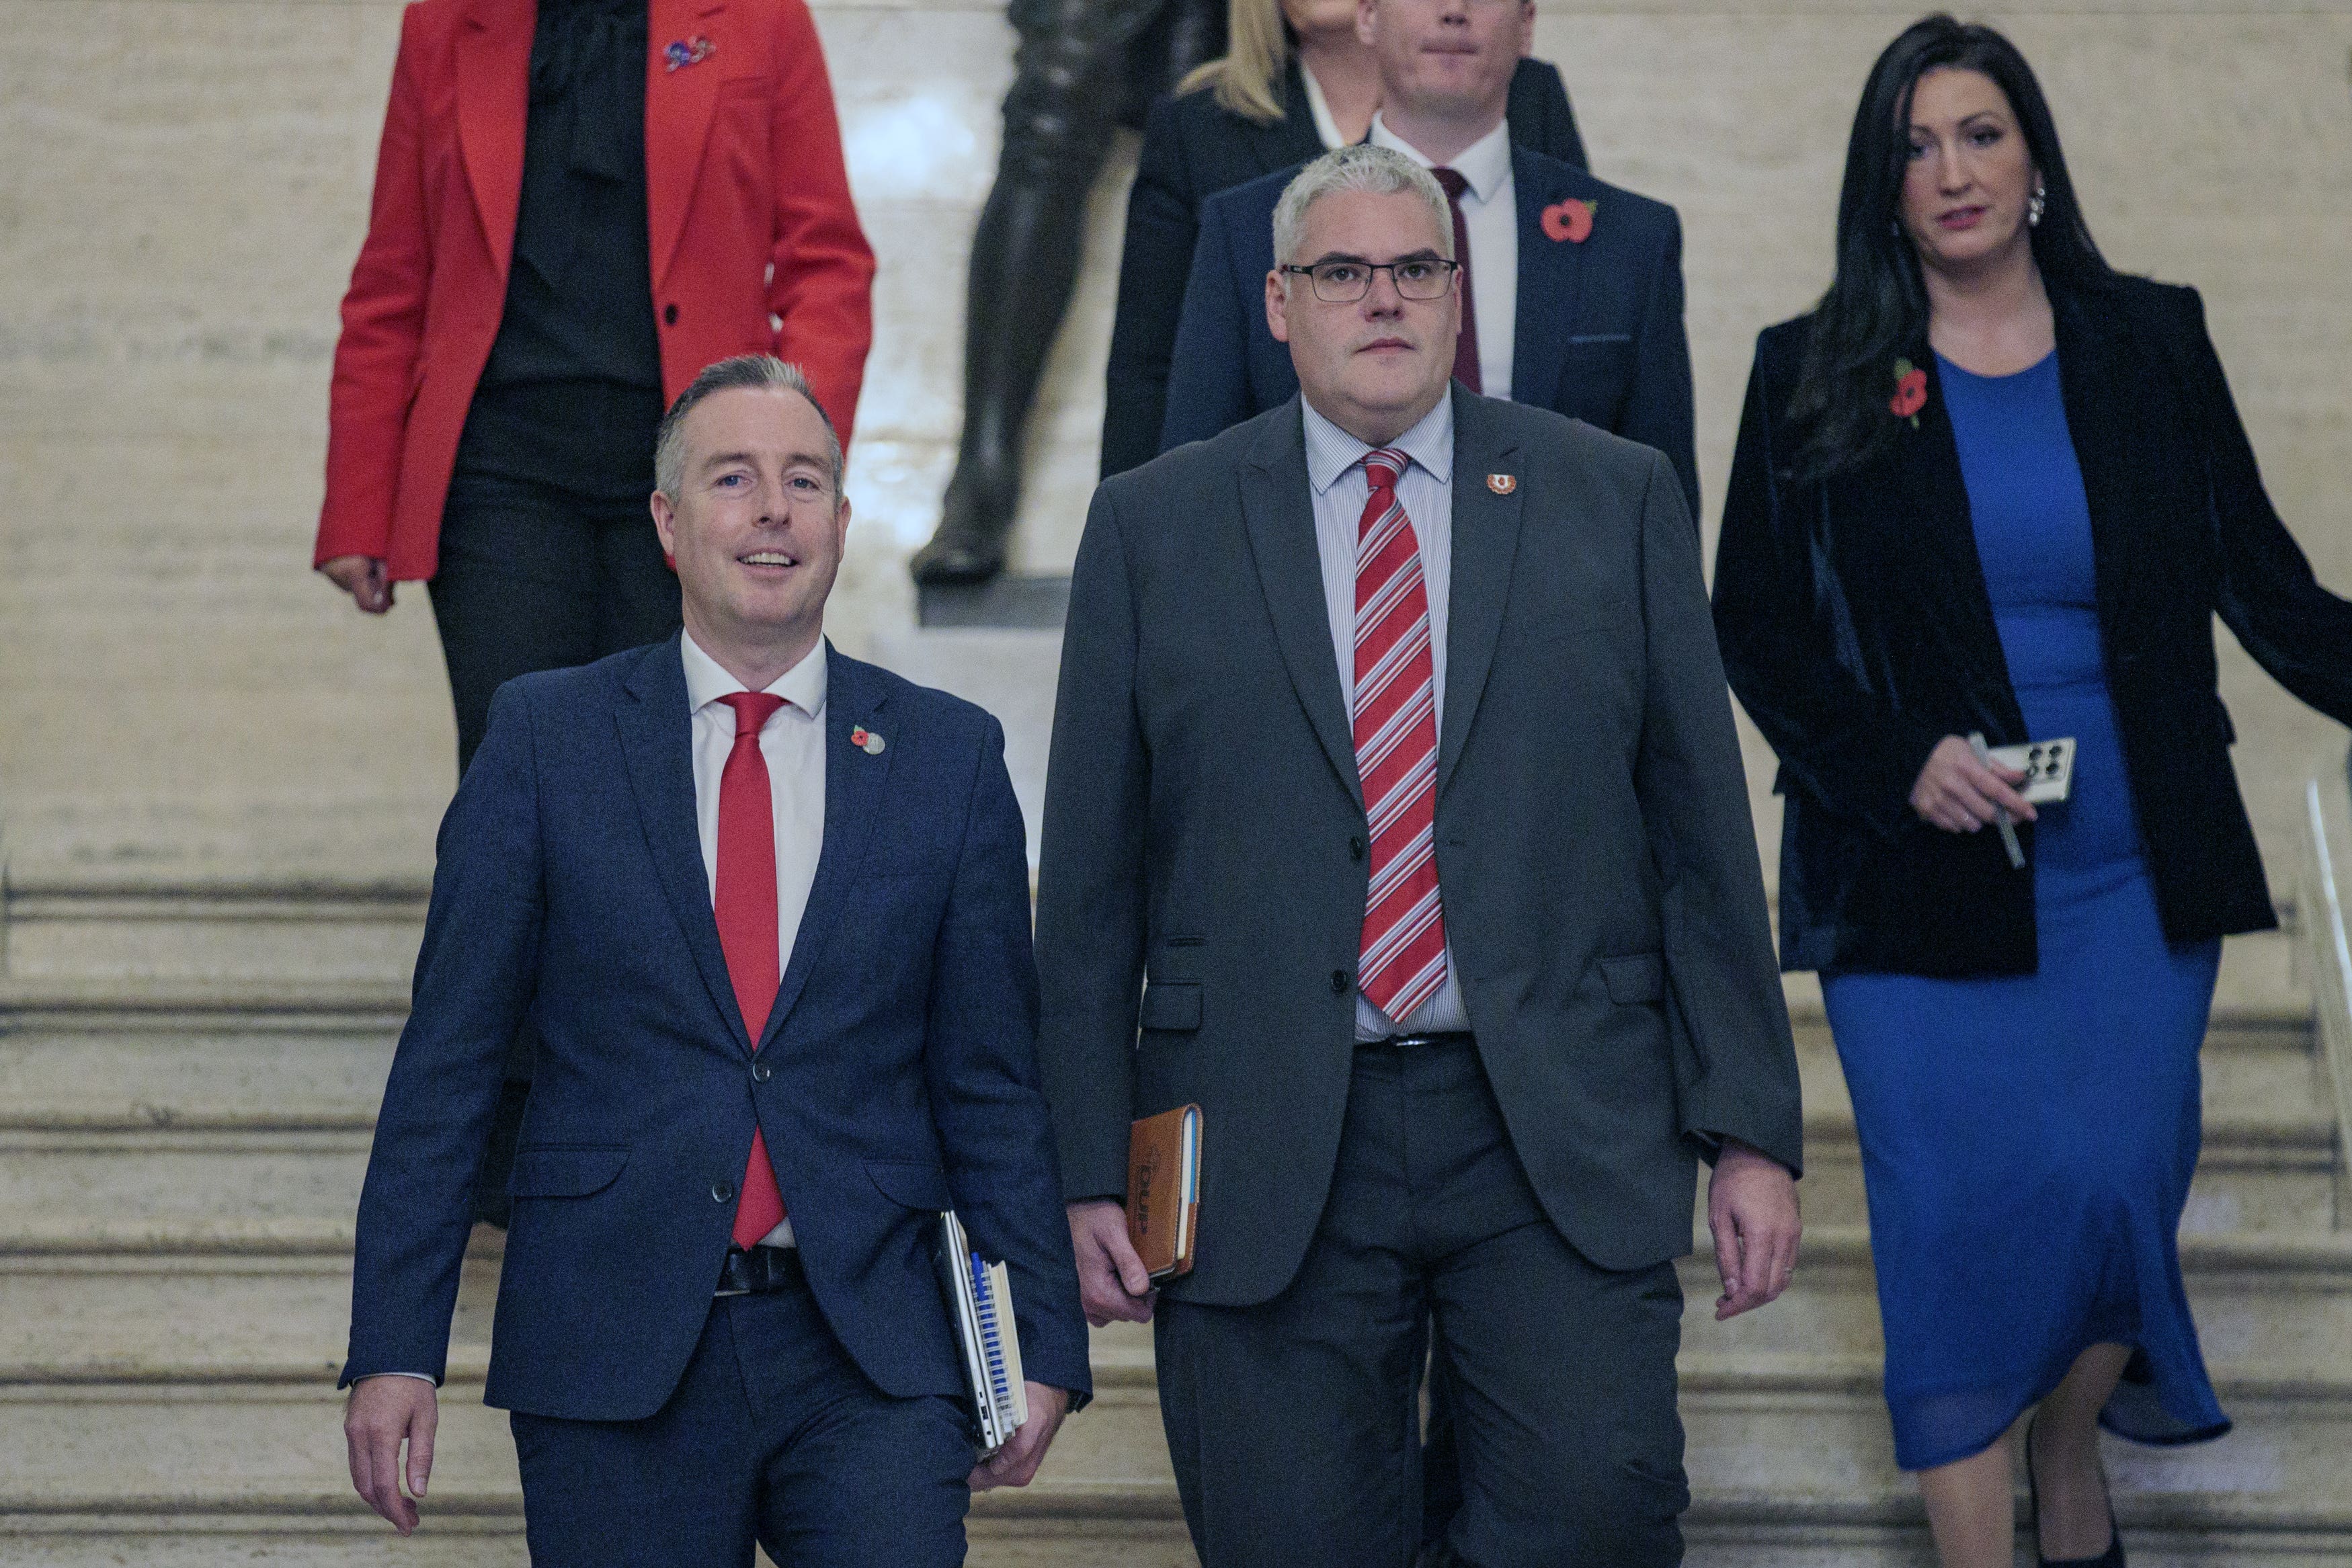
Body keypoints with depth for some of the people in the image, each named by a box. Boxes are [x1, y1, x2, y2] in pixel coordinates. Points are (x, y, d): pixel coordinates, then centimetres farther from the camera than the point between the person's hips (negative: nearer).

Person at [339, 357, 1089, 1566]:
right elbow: (447, 1060, 2)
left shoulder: (949, 756, 6)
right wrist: (393, 1347, -3)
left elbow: (993, 1080, 9)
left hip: (872, 1362, 1)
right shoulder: (545, 737, 2)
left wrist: (1042, 1343, 5)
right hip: (612, 1352, 0)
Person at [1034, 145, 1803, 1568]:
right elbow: (1093, 876, 7)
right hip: (1261, 1165, 0)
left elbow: (1704, 835, 7)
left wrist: (1749, 1131, 2)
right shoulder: (1154, 527, 8)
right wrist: (1091, 1169, 2)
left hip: (1562, 1144, 0)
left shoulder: (1618, 500, 9)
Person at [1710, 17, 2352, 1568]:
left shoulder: (2151, 343, 7)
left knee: (2118, 1190, -2)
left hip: (2131, 875, 1)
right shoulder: (1812, 377, 2)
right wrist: (1898, 761, -11)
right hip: (1917, 873, -1)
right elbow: (1756, 628, 2)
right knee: (1954, 1218, -4)